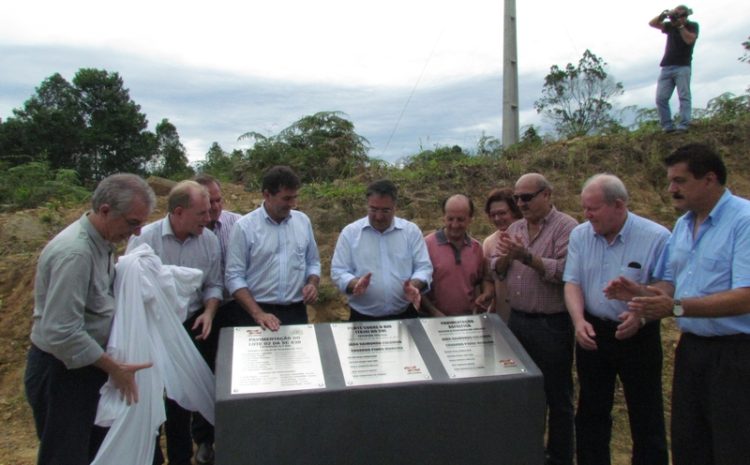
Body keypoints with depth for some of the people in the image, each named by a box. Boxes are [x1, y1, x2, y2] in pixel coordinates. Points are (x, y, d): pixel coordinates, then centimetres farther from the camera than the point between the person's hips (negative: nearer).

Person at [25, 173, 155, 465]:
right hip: (62, 371, -9)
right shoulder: (74, 252, -27)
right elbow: (60, 333, -29)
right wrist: (114, 368, -21)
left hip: (88, 363, 9)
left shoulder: (100, 242, 3)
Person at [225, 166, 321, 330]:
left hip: (296, 312, 4)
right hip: (254, 313, -3)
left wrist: (312, 284, -7)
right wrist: (258, 314, -17)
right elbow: (234, 276, -8)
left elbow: (313, 262, 14)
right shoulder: (244, 226, -8)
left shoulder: (303, 221, 4)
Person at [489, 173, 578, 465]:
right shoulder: (514, 229, 10)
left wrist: (526, 256, -28)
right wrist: (505, 256, -11)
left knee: (556, 396, 8)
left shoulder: (566, 227, -10)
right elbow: (496, 271, 9)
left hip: (552, 325, -6)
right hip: (517, 321, 7)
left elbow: (564, 272, -22)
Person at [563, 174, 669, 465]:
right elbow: (572, 283, -1)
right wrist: (579, 320, -16)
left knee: (646, 417, 8)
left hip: (638, 336, -4)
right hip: (593, 333, 4)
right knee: (591, 412, 17)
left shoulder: (656, 237, -13)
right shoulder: (580, 235, 0)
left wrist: (641, 315, -27)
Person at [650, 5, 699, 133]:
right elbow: (652, 23, 11)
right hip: (666, 67, 4)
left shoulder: (692, 26, 7)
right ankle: (668, 127, -8)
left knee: (684, 96, -11)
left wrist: (680, 25, -9)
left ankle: (683, 127, -19)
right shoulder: (670, 26, 17)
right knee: (661, 98, -8)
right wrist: (663, 15, -6)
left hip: (683, 67, -4)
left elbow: (689, 39, -10)